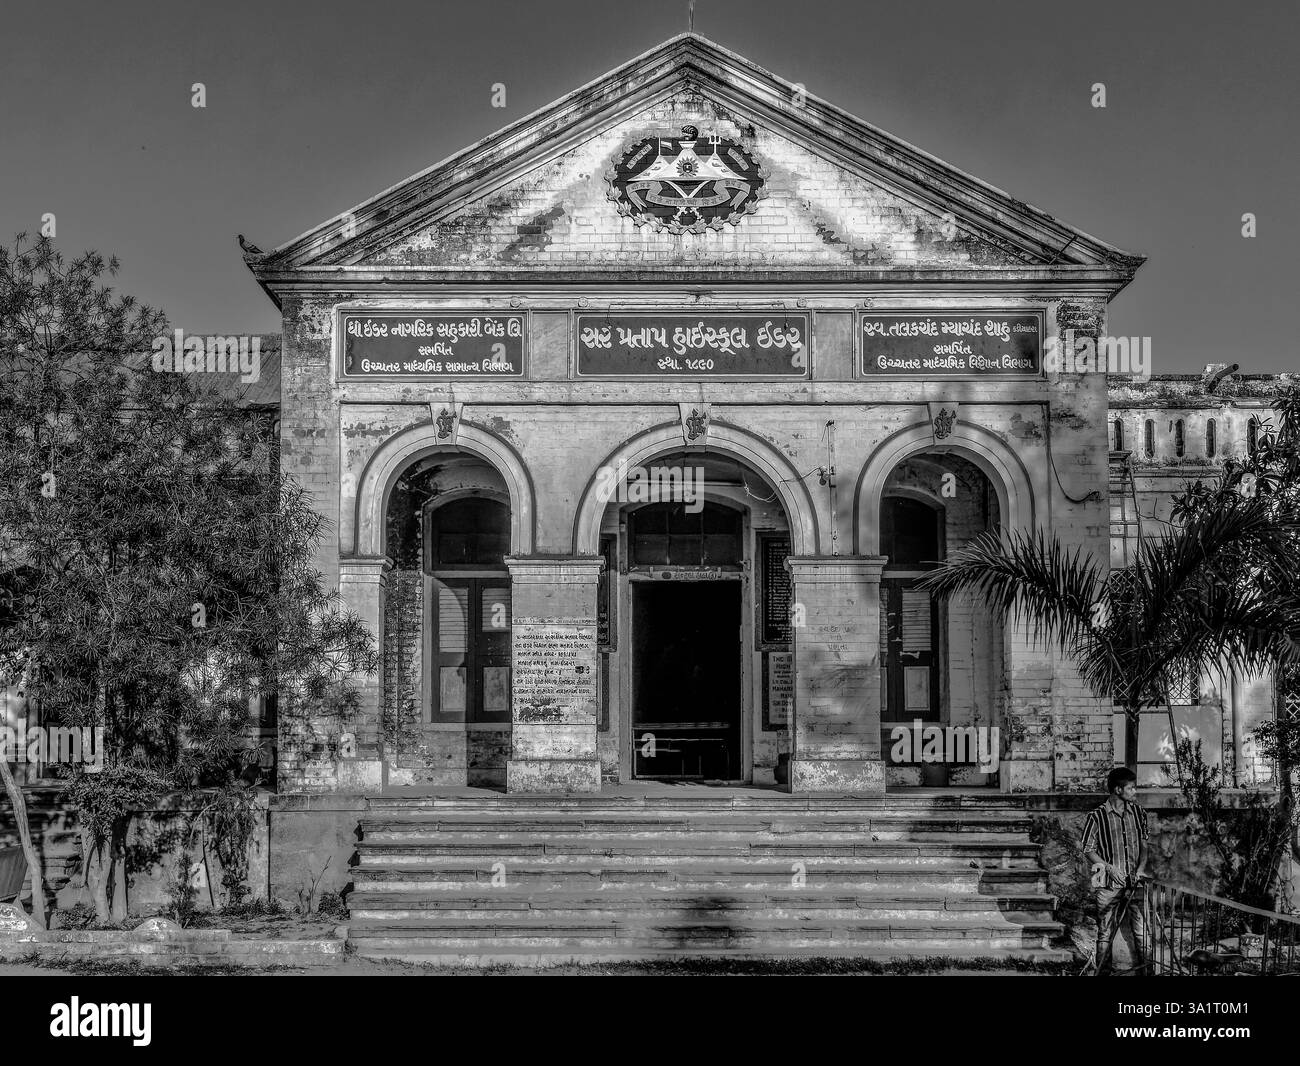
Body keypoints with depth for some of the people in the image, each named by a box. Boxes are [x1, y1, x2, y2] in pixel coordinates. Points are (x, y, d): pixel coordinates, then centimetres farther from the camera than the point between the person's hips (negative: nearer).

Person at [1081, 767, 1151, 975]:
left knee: (1142, 931, 0)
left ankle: (1142, 969, 11)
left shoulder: (1138, 813, 8)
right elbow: (1089, 850, -1)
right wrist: (1109, 867, -13)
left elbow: (1145, 844, 13)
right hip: (1109, 884, -3)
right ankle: (1102, 971, 11)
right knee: (1106, 933, 1)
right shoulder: (1097, 816, -5)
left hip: (1135, 882, 3)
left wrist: (1141, 867, -3)